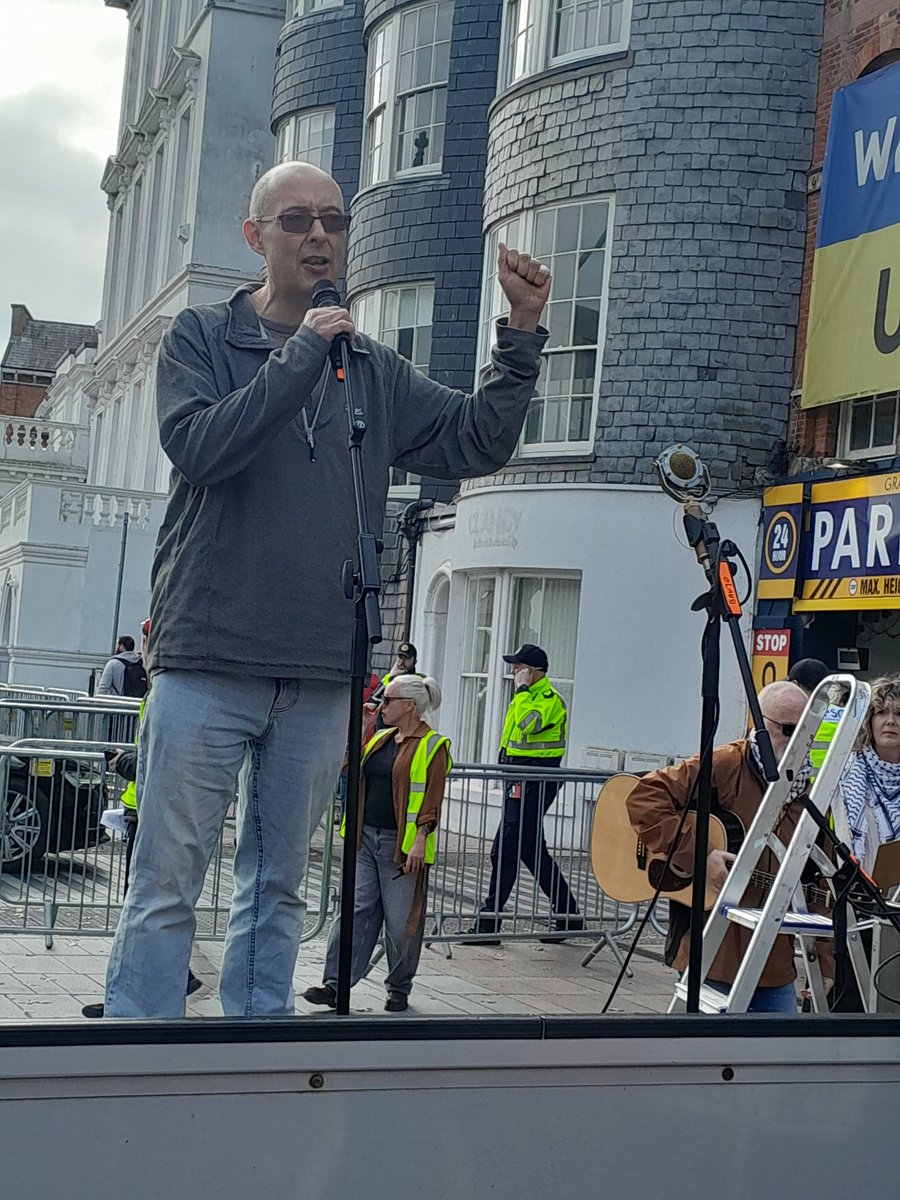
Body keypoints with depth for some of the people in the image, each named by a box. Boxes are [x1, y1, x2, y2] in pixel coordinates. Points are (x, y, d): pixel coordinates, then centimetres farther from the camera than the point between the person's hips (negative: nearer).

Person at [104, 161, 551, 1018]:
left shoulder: (374, 370, 15)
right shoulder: (202, 338, 4)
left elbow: (476, 442, 10)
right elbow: (198, 445, -14)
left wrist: (521, 334, -2)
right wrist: (303, 354, -15)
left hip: (321, 675, 4)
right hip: (205, 664, -4)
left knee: (278, 888, 11)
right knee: (165, 888, -2)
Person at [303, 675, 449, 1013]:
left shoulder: (433, 746, -6)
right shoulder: (381, 738, 16)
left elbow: (432, 801, -11)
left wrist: (420, 841, -18)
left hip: (401, 845, -6)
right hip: (366, 838, 6)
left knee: (400, 919, 2)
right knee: (356, 910, 0)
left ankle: (399, 989, 17)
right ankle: (334, 984, -2)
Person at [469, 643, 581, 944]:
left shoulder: (549, 699, -12)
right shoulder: (527, 695, 18)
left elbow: (528, 724, -30)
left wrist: (522, 690, -19)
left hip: (534, 781, -11)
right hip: (520, 780, 11)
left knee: (504, 850, -10)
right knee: (532, 851, 14)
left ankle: (488, 923, -7)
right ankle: (568, 916, 21)